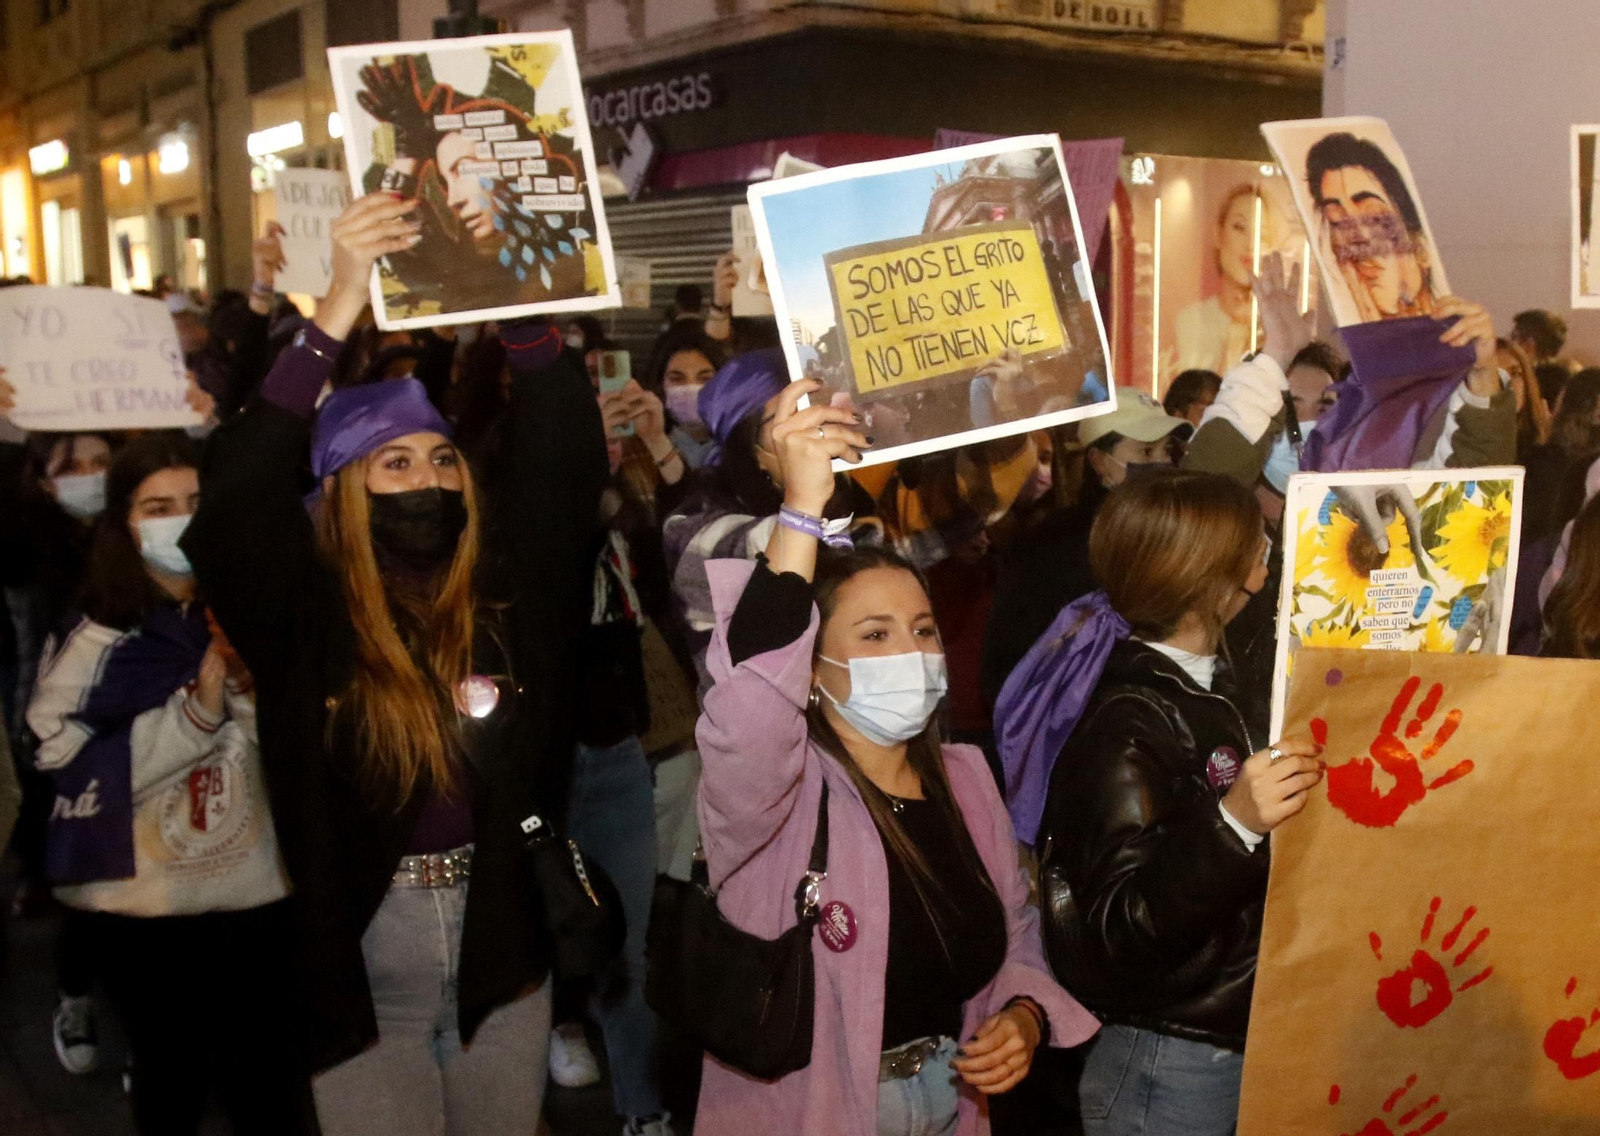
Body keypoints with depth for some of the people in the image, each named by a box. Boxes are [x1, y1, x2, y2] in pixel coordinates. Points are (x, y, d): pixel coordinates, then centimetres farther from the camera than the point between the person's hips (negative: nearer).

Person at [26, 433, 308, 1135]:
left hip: (258, 894, 1)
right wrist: (195, 712, -21)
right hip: (139, 906, -1)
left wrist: (253, 690, -18)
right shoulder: (91, 636, -4)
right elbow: (72, 769, -12)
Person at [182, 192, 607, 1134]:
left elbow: (567, 460, -13)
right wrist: (337, 314, -31)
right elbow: (237, 497, -25)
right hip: (361, 956, -2)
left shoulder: (508, 595, -4)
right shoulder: (305, 612, -10)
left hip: (504, 947, 3)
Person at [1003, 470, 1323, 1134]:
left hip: (1252, 1035, 8)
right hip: (1171, 1065, -8)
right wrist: (1232, 823, -38)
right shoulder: (1127, 724, -21)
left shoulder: (1216, 683, 8)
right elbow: (1122, 931, -28)